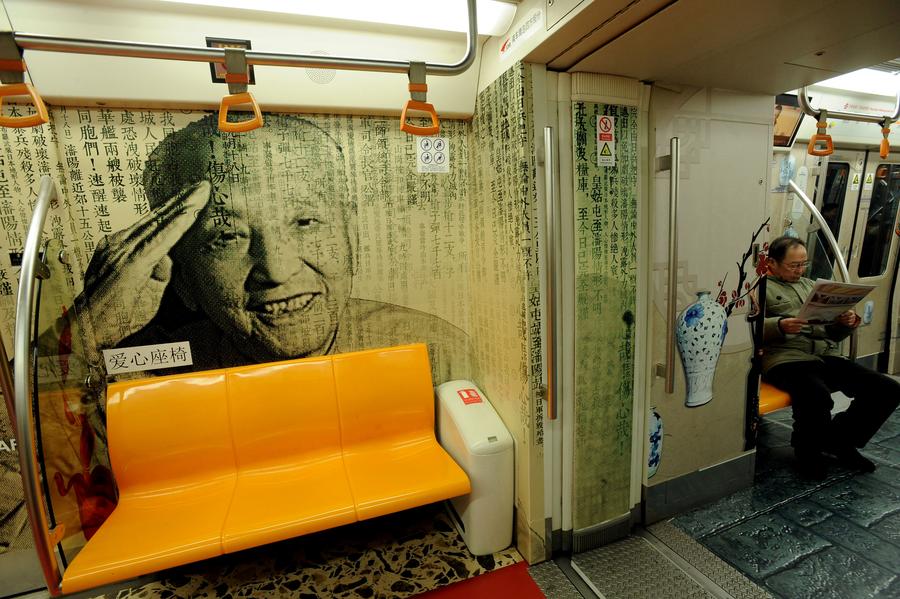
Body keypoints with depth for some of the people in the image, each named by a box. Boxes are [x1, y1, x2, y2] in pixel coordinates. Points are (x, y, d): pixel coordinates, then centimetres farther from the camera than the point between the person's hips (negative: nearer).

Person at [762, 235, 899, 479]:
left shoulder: (809, 285, 26)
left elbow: (832, 333, 26)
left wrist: (846, 322, 5)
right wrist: (780, 326, -27)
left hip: (828, 357, 8)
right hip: (788, 359, -8)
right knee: (818, 398, -35)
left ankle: (839, 440, 13)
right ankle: (807, 449, -2)